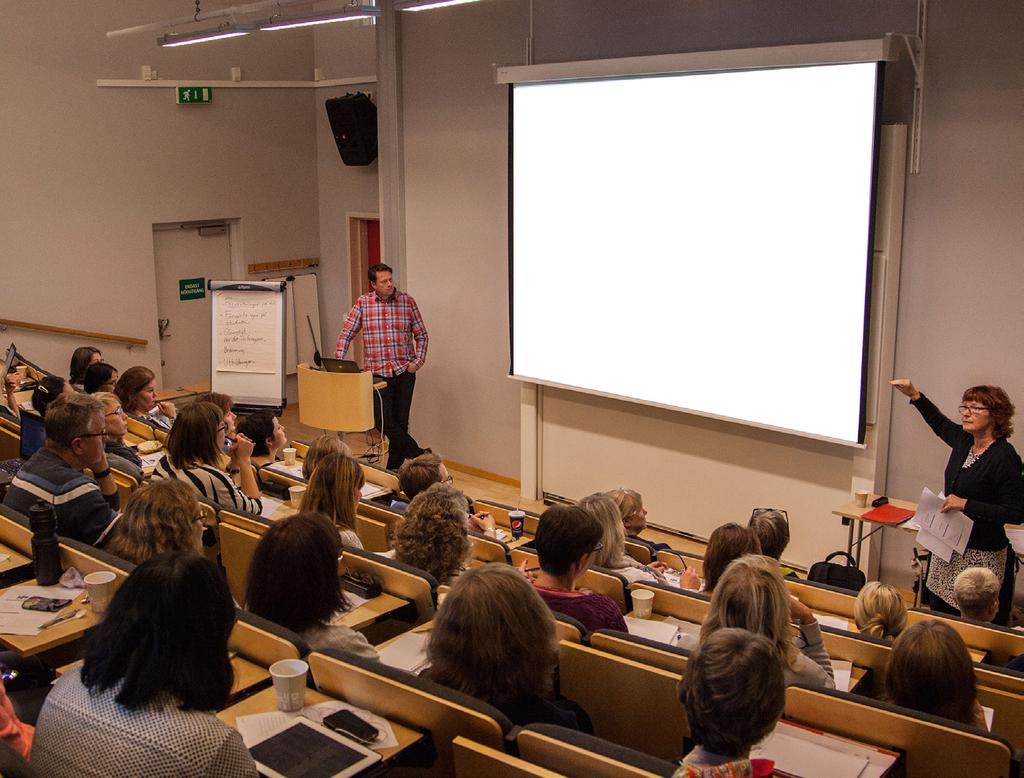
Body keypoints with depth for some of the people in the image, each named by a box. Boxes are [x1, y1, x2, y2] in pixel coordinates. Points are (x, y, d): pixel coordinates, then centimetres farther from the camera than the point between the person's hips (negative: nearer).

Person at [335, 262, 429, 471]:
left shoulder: (407, 301, 2)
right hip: (378, 373, 0)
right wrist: (338, 362, -7)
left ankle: (393, 469, 17)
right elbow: (346, 334, 3)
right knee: (384, 422, -8)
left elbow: (421, 335, 8)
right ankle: (420, 456, 7)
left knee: (400, 423, 4)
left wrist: (418, 361, -4)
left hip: (404, 372, 0)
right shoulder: (363, 303, 1)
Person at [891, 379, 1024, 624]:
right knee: (938, 614, 13)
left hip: (980, 555, -8)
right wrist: (915, 395, 22)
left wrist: (966, 505, -22)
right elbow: (941, 424, 28)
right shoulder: (964, 442, 4)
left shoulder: (1004, 458, -18)